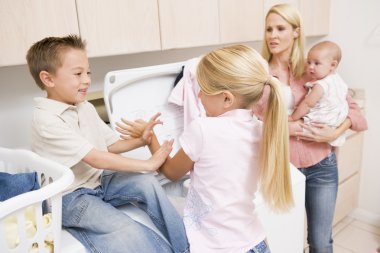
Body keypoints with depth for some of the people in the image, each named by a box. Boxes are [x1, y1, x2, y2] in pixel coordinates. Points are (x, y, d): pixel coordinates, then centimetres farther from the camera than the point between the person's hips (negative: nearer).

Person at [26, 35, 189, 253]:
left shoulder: (86, 108, 4)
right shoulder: (47, 120, -21)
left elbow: (110, 145, 11)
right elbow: (96, 159, -26)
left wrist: (140, 140, -9)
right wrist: (149, 164, -25)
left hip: (99, 180, 7)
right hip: (70, 197, -6)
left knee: (146, 182, -17)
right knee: (124, 229, -28)